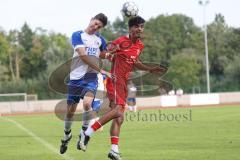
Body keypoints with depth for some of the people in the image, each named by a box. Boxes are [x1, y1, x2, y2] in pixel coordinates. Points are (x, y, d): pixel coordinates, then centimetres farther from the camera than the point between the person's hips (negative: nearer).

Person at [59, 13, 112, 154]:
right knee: (70, 110, 6)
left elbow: (104, 54, 30)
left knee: (87, 102, -27)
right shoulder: (78, 35, -2)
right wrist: (101, 70, -16)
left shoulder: (100, 39, 12)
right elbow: (83, 56, -13)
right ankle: (67, 134, 34)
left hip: (90, 77, 1)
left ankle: (84, 132, -6)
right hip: (76, 77, -1)